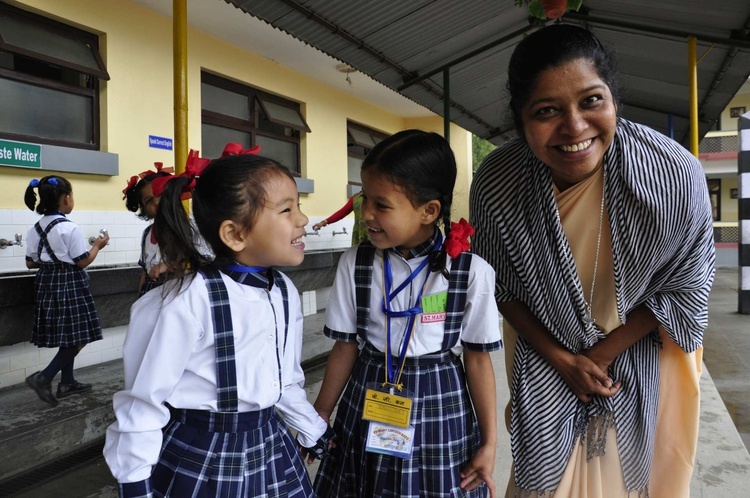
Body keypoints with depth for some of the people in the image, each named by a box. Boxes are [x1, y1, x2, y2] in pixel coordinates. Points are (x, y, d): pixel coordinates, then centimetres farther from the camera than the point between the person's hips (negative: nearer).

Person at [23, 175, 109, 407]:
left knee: (66, 336, 16)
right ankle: (43, 377, -7)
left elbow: (30, 262, 9)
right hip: (69, 285, -8)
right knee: (77, 337, 0)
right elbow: (82, 261, -13)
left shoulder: (36, 228, 5)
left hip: (47, 283, 8)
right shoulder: (69, 228, -17)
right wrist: (97, 245, 1)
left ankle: (67, 382, 23)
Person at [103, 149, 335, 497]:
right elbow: (144, 401, -14)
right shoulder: (188, 300, -25)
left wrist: (315, 432, 20)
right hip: (198, 459, -5)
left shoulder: (285, 292, -4)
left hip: (270, 450, 6)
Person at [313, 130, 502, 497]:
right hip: (368, 403, 2)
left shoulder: (472, 272, -14)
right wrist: (319, 418, 8)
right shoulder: (354, 264, -9)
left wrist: (489, 442, 1)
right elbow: (346, 347, 1)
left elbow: (477, 357, -5)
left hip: (440, 405, -1)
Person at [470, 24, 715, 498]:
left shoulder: (675, 174, -30)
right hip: (544, 350, 1)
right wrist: (560, 358, -10)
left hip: (643, 349, 0)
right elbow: (501, 286, -9)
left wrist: (603, 353, -13)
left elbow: (686, 288, -13)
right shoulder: (495, 183, -27)